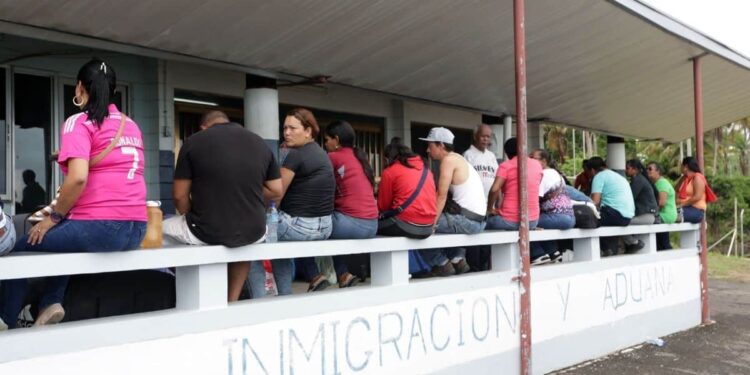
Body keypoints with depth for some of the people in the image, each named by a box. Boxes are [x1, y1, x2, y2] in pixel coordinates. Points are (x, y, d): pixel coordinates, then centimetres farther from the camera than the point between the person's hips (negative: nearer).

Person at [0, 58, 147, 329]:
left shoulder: (79, 122, -3)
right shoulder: (131, 125, 17)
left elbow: (78, 178, -17)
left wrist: (54, 218, -3)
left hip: (99, 227, -7)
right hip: (135, 230, 7)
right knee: (64, 239, 33)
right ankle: (50, 302, 18)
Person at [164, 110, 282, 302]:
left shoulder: (194, 141, -1)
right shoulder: (260, 143, 9)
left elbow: (179, 195, 1)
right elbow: (276, 191, 10)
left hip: (206, 232, -3)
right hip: (253, 233, 3)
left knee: (162, 229, 26)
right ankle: (232, 302, 32)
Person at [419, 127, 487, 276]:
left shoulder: (449, 159, -9)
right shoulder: (458, 159, 18)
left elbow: (442, 196, -14)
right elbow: (447, 195, 19)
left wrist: (432, 223, -13)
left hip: (466, 219, -10)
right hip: (479, 221, 10)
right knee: (444, 217, 34)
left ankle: (441, 263, 7)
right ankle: (457, 259, 20)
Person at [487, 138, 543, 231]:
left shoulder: (506, 165, -6)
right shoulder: (537, 164, 8)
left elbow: (494, 189, -19)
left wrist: (490, 208, -4)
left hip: (509, 221, -5)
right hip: (532, 221, 5)